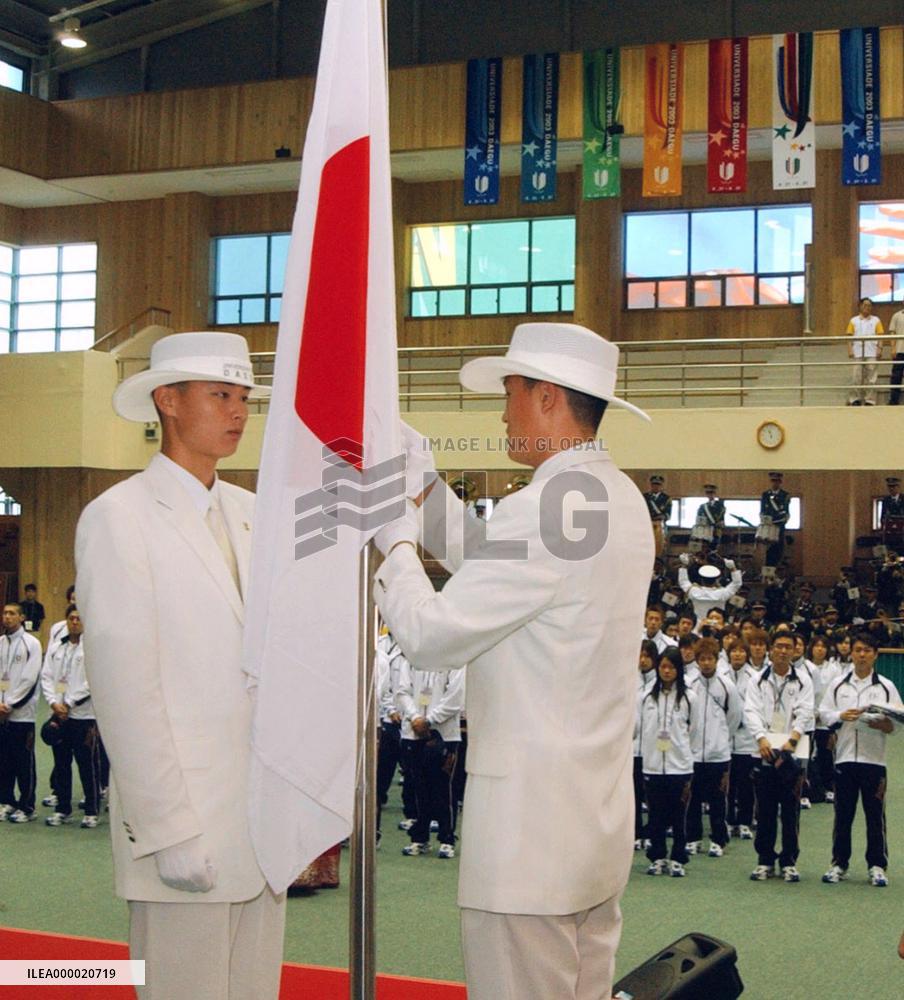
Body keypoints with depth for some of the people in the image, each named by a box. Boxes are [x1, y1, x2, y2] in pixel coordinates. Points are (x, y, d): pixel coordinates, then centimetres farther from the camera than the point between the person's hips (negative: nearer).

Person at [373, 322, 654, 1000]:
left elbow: (431, 636, -17)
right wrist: (421, 481, 15)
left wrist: (396, 545, -2)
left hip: (531, 829, -10)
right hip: (598, 818, 10)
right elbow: (486, 562, 20)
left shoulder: (543, 509, -20)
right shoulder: (618, 497, 11)